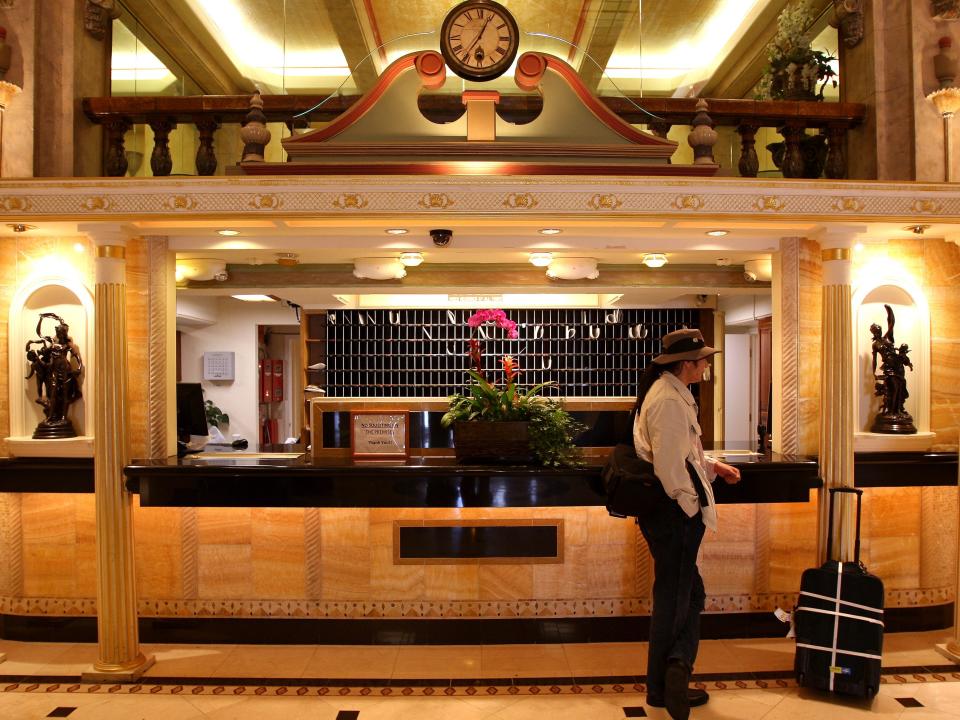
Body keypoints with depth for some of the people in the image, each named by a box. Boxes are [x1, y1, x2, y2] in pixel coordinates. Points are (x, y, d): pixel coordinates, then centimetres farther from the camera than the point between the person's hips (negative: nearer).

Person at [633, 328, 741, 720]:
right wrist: (690, 506, -13)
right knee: (674, 599, 2)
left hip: (670, 511, 10)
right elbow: (670, 465, -24)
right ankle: (663, 687, 14)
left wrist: (712, 466, 13)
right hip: (674, 512, -10)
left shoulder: (666, 392, 13)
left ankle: (674, 676, 21)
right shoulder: (669, 401, -21)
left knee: (689, 594, 16)